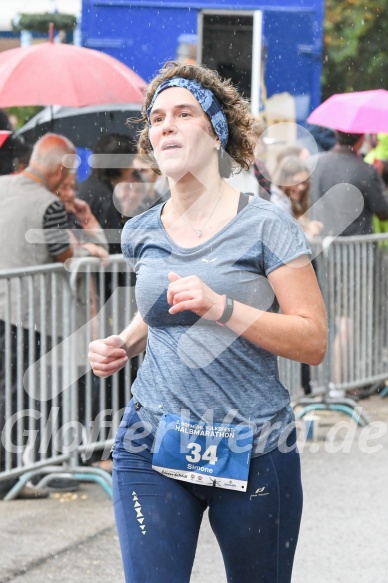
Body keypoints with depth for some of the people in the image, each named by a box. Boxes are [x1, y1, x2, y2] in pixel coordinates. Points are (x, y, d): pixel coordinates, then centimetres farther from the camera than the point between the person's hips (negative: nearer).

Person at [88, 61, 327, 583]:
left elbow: (313, 341, -10)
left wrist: (223, 308, -21)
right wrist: (125, 343, 6)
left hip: (252, 452, -3)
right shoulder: (142, 234, 7)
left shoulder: (264, 226, -7)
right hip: (151, 447, 3)